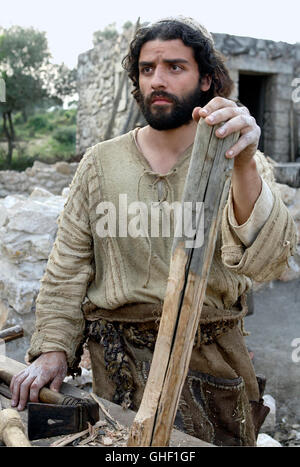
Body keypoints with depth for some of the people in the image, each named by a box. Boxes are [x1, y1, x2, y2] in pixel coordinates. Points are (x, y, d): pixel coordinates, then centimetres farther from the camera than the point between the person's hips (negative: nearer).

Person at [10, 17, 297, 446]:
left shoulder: (243, 167, -5)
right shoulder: (101, 163, 1)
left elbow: (265, 261, -23)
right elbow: (68, 266, 3)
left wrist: (245, 165, -38)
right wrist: (53, 349, -7)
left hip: (214, 360, 0)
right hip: (118, 360, 1)